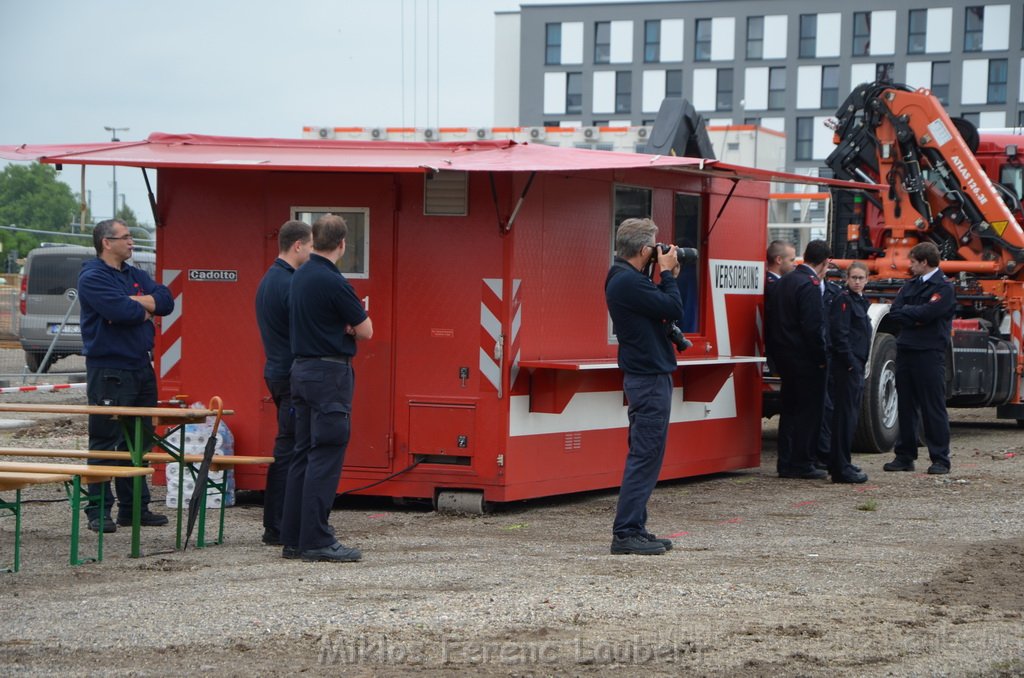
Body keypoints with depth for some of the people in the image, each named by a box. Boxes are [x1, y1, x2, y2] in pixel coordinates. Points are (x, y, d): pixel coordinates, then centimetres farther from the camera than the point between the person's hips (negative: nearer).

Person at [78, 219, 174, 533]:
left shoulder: (136, 276, 16)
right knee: (106, 444, -5)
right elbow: (121, 312, -23)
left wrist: (133, 303, -12)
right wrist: (144, 309, -3)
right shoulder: (92, 277, -9)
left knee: (140, 442, 11)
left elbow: (166, 301, 2)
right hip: (109, 371, -8)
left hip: (142, 367, 8)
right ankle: (99, 511, -2)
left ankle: (134, 507, 19)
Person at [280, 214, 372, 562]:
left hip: (302, 369, 9)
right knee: (326, 457, -8)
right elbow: (365, 331, -11)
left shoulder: (301, 276, 11)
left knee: (304, 454, 11)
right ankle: (316, 540, -9)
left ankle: (293, 538, 12)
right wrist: (349, 327, 10)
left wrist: (339, 327, 4)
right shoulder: (332, 282, -17)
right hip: (330, 373, -9)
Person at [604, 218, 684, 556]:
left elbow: (662, 308, 17)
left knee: (645, 456, 14)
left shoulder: (623, 278, 14)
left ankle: (634, 529, 17)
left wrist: (667, 277, 8)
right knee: (645, 456, -9)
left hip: (647, 376, 11)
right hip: (649, 379, -11)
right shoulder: (629, 281, -19)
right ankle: (625, 533, -8)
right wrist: (667, 272, -8)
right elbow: (674, 309, -19)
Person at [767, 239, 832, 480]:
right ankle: (802, 464, 0)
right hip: (806, 359, -9)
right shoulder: (810, 285, -17)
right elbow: (812, 326, -22)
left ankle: (786, 464, 16)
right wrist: (821, 358, -14)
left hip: (785, 356, 9)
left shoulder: (784, 281, 11)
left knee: (790, 410, 13)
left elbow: (776, 319, 15)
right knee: (809, 411, -1)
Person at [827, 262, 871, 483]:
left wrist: (860, 365, 19)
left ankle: (840, 463, 22)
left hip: (856, 365, 10)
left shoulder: (860, 301, 18)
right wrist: (850, 362, -21)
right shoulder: (843, 300, -11)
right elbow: (839, 333, -18)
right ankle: (841, 468, -11)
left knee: (852, 413, 14)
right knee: (846, 413, -11)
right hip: (846, 365, -10)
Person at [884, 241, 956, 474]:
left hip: (929, 353, -7)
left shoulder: (944, 287, -5)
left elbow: (927, 312, -18)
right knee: (905, 405, 9)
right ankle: (905, 456, 15)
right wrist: (916, 317, -10)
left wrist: (906, 311, -2)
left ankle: (940, 459, 0)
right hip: (905, 350, 7)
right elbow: (895, 312, 5)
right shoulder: (910, 286, 17)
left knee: (933, 407, -4)